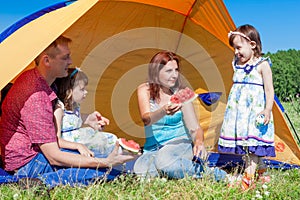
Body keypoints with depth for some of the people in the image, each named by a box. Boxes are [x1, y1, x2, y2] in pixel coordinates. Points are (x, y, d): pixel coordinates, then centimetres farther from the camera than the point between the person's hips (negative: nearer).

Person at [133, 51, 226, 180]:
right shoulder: (145, 90, 1)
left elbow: (194, 127, 0)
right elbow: (146, 119, -17)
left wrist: (199, 142, -25)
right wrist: (163, 111, -40)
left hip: (179, 144, -2)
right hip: (153, 149, 2)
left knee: (164, 160, -37)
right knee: (140, 170, -32)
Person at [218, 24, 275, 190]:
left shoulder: (262, 65, -7)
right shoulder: (237, 65, 12)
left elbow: (269, 90, -9)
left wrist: (267, 110, -18)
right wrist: (231, 108, 21)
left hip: (255, 109, -7)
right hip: (239, 109, 7)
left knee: (253, 142, -10)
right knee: (242, 139, 8)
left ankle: (249, 177, -11)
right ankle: (261, 170, 25)